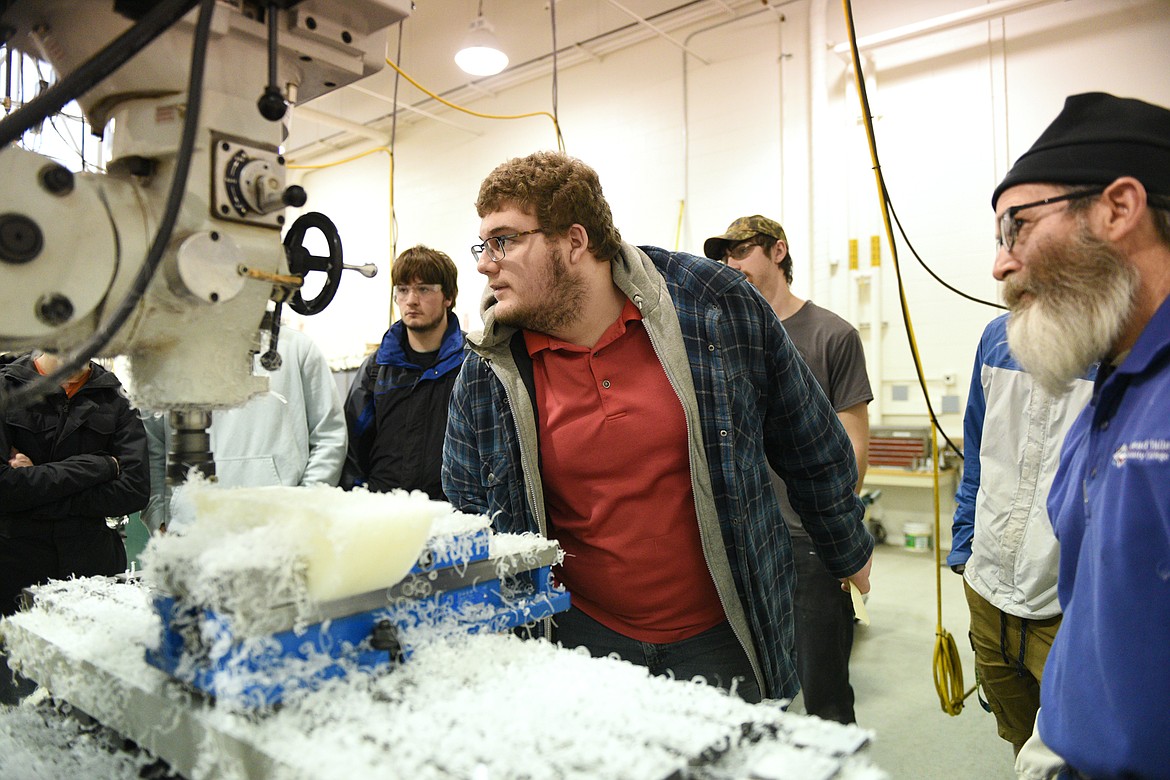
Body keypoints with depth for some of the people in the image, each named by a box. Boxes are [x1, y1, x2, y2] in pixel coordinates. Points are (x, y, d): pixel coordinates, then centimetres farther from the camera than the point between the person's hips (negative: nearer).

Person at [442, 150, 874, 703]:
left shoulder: (715, 304, -11)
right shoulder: (484, 379, -7)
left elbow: (809, 442, 2)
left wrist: (847, 550, 13)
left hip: (720, 638, 0)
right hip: (584, 637, 1)